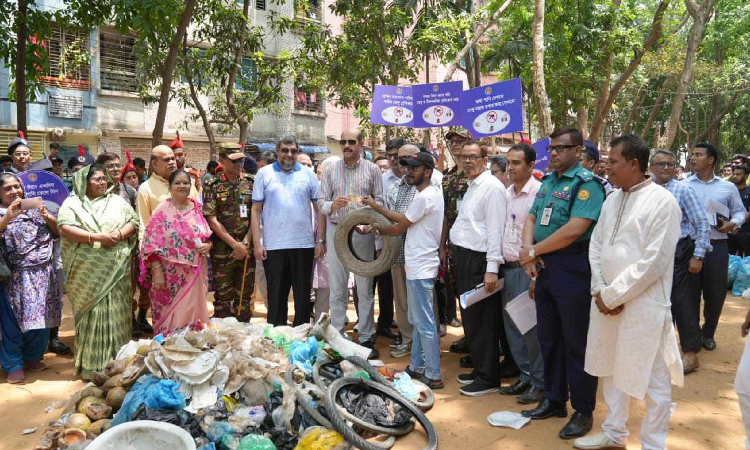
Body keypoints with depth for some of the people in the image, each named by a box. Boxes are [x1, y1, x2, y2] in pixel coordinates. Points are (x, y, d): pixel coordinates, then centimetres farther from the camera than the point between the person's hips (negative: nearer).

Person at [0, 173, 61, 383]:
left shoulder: (34, 207, 10)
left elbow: (58, 232, 10)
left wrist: (47, 217, -6)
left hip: (42, 272, 3)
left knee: (40, 317, 8)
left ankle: (33, 357, 26)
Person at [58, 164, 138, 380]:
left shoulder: (118, 201, 12)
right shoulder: (72, 203, 4)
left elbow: (134, 222, 7)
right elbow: (64, 228, -9)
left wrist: (120, 234, -13)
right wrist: (95, 237, -17)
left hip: (115, 270, 2)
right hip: (87, 271, -2)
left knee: (116, 313, 4)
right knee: (91, 314, 1)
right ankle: (92, 365, 10)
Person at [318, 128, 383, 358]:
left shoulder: (372, 170, 3)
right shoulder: (331, 169, 6)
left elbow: (380, 201, 0)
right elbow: (321, 202, 2)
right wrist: (332, 205, -20)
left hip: (363, 231, -1)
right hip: (336, 229, 1)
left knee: (365, 287, 4)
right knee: (337, 288, 7)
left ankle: (366, 337, 13)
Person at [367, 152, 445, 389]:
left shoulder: (425, 197, -18)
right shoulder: (431, 192, 14)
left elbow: (401, 225, -10)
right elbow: (407, 223, 13)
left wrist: (376, 207, 3)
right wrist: (379, 228, 7)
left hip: (421, 269, -11)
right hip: (418, 266, 11)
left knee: (425, 323, -4)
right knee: (418, 321, 17)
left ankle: (433, 376, 4)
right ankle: (417, 367, 28)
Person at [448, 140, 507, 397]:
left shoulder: (492, 187, -12)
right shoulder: (472, 186, 17)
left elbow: (495, 230, -18)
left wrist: (492, 268, -22)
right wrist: (454, 250, 15)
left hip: (479, 261, -10)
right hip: (464, 259, 10)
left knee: (481, 321, -2)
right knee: (470, 318, 17)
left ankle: (488, 379, 10)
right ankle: (479, 368, 30)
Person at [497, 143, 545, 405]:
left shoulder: (539, 192, -12)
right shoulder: (508, 192, 13)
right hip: (508, 266, 8)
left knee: (531, 325, -2)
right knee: (511, 324, 14)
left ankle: (539, 382, 14)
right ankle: (525, 376, 28)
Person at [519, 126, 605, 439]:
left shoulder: (586, 183, -12)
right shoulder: (547, 182, 13)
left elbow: (574, 230, -23)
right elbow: (531, 219, 10)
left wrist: (533, 251, -14)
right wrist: (529, 252, -9)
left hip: (573, 269, -8)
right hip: (543, 268, 8)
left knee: (576, 343, 3)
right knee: (548, 339, 16)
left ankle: (583, 411, 18)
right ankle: (554, 401, 32)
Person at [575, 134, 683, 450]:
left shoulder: (662, 202, -11)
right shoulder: (611, 200, 11)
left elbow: (653, 262, -17)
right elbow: (595, 246, 10)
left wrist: (613, 295, -14)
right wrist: (600, 290, -3)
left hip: (643, 304, -7)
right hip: (606, 302, 7)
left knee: (652, 379, 5)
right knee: (609, 369, 19)